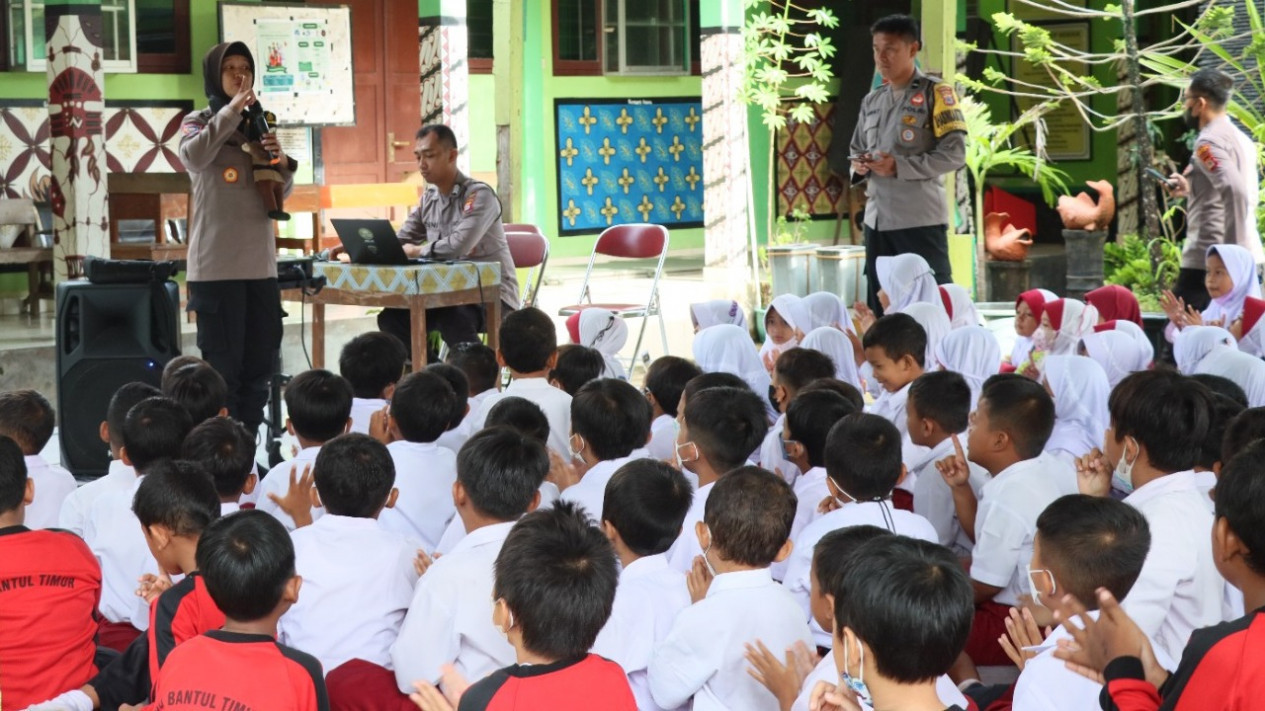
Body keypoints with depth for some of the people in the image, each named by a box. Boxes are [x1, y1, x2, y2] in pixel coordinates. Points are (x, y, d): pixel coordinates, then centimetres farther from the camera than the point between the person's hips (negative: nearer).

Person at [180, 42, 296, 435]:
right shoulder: (198, 122, 1)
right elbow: (194, 158, -23)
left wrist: (281, 162, -3)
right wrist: (231, 110, -23)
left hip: (260, 263, 6)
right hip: (216, 265, -5)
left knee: (260, 364, 7)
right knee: (222, 365, -6)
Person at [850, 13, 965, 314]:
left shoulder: (935, 92, -4)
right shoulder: (871, 101, 16)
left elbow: (954, 153, -11)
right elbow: (856, 150, 25)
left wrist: (899, 166, -18)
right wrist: (858, 165, 1)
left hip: (921, 220, -7)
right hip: (876, 221, 7)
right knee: (880, 310, 11)